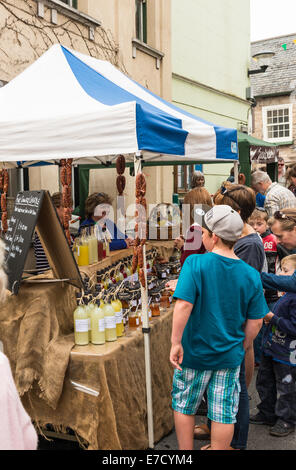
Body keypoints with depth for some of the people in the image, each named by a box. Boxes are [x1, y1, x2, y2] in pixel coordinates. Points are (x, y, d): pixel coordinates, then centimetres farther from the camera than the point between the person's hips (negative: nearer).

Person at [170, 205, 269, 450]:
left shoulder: (195, 263, -16)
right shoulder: (251, 275, -6)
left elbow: (183, 304, -24)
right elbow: (256, 322, -2)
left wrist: (176, 343, -16)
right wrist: (243, 348, 13)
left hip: (194, 352, -2)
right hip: (230, 356, 2)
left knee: (184, 407, 18)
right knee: (224, 414, 13)